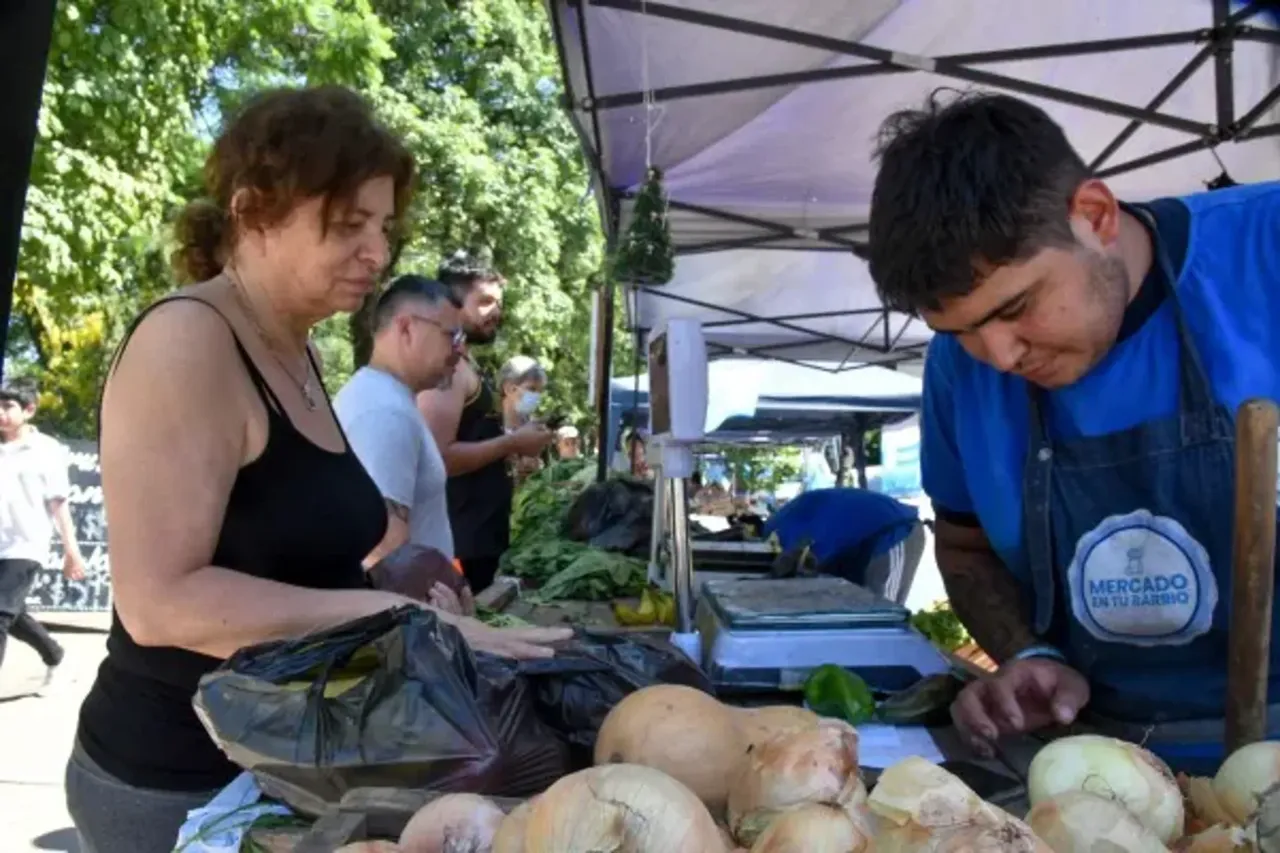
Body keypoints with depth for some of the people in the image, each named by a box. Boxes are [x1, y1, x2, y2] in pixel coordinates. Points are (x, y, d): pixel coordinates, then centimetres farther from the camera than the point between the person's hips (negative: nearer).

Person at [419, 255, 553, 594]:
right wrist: (512, 443, -17)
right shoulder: (447, 367, -15)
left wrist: (510, 453, 12)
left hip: (482, 536, 10)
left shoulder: (468, 367, 16)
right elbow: (438, 457, -25)